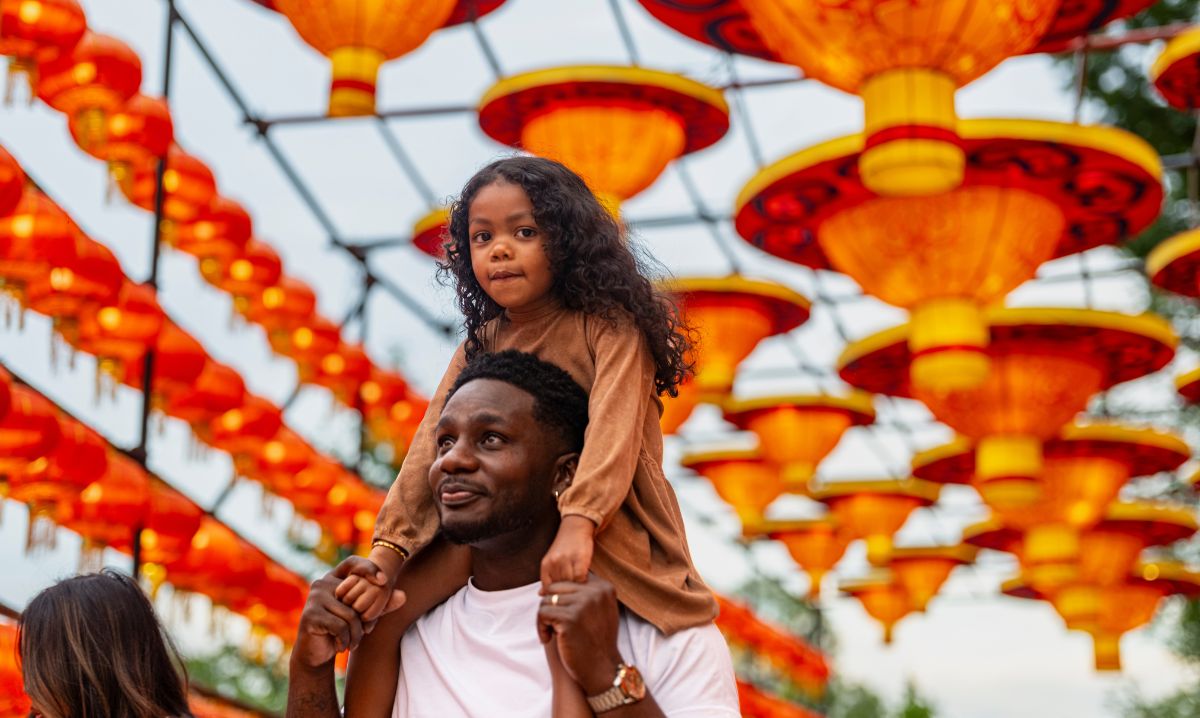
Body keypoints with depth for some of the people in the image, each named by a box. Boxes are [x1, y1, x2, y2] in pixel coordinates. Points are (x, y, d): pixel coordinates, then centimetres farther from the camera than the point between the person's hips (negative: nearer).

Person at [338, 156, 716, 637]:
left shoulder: (609, 327, -9)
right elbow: (431, 448, -4)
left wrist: (578, 526, -40)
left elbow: (613, 430, -24)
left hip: (613, 532, -4)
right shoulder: (479, 347, 7)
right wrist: (387, 556, -17)